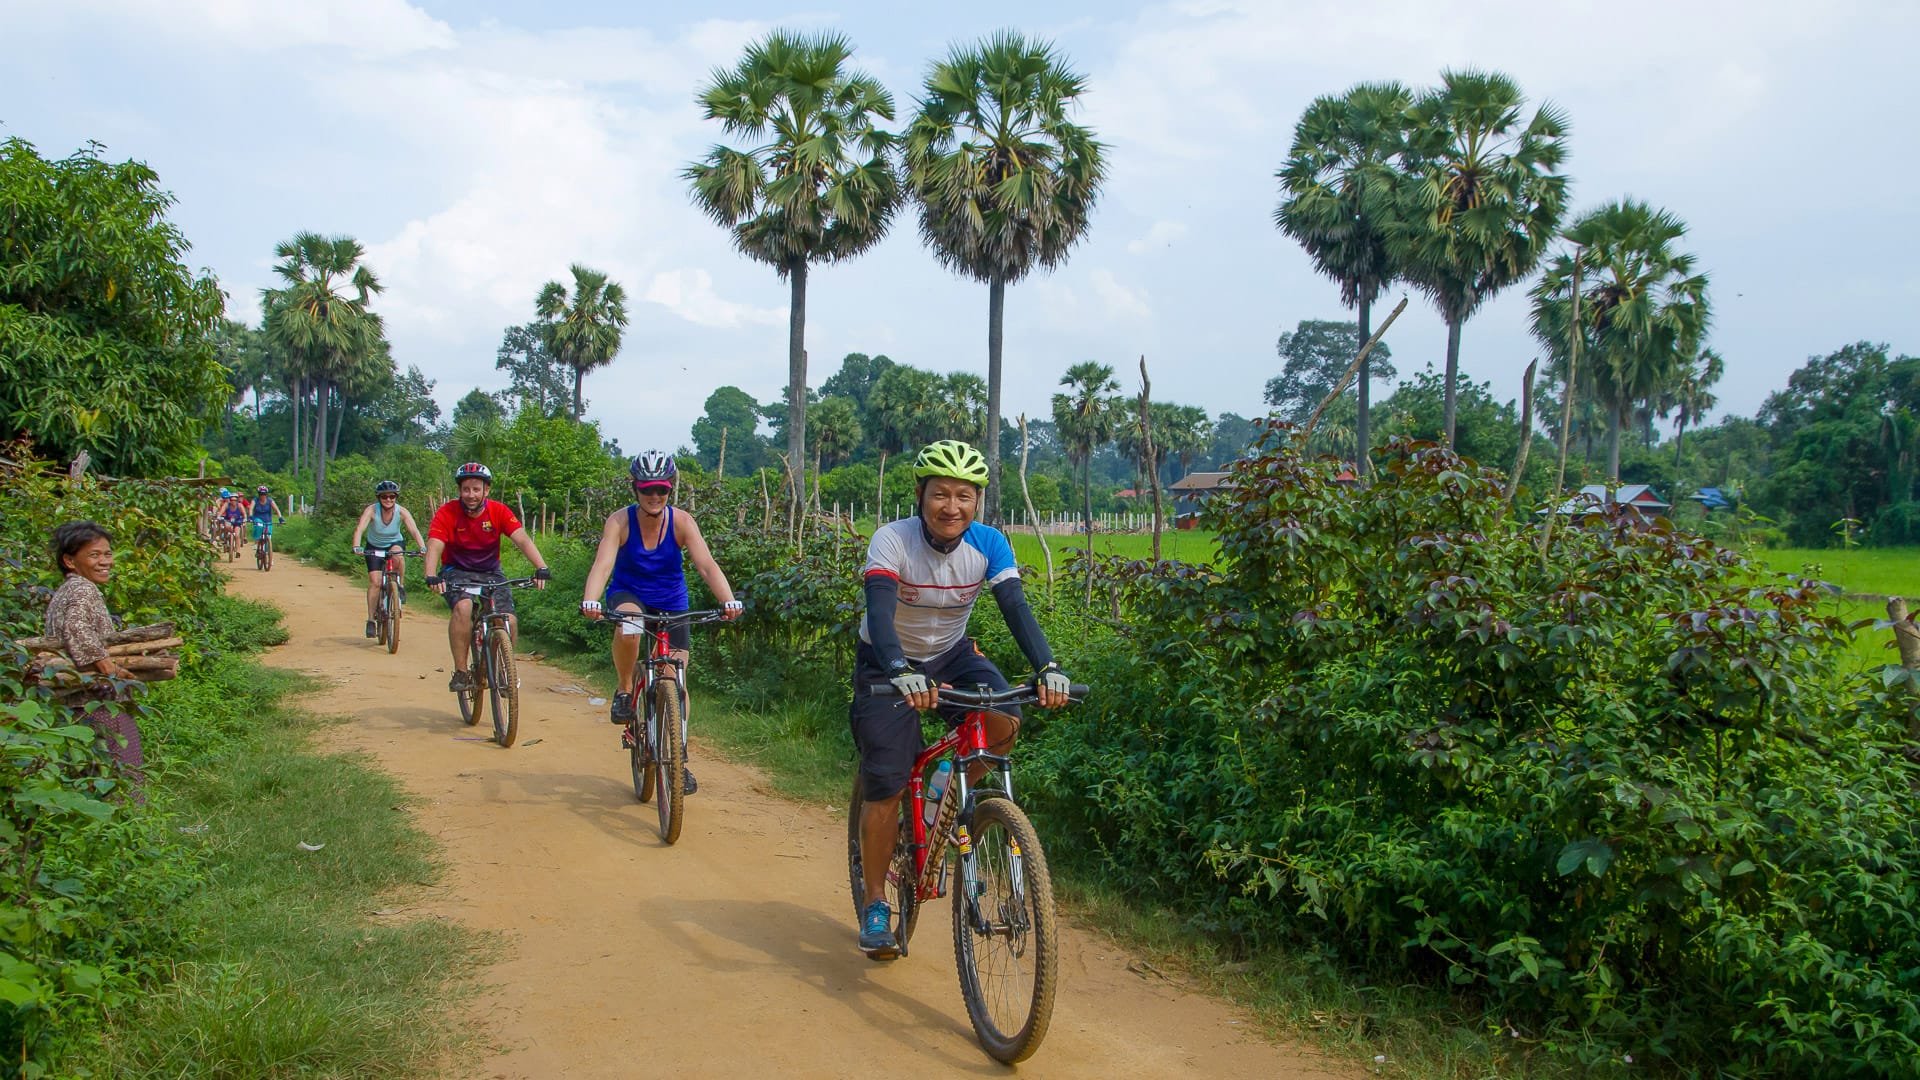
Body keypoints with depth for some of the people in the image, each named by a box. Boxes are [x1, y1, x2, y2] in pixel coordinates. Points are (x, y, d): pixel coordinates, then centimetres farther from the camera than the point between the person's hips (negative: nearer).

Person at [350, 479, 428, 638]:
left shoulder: (401, 512, -21)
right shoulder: (371, 511, -23)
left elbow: (414, 530, -31)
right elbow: (359, 529, -35)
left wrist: (422, 547, -49)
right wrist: (356, 547, -54)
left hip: (394, 544, 0)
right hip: (374, 548, 0)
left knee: (398, 556, -36)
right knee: (375, 581, -14)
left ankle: (400, 586, -11)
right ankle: (370, 620, -4)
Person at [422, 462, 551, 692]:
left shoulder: (499, 511, -10)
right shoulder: (447, 513, -14)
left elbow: (522, 539, -22)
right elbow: (434, 546, -25)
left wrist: (541, 568, -38)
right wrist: (431, 577, -45)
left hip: (490, 572, 2)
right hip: (458, 572, -2)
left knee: (510, 621, -18)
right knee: (463, 607, -33)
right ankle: (460, 672, -22)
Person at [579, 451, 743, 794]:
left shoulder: (682, 522, -20)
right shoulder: (620, 521, -21)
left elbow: (707, 565, -30)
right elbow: (602, 565, -34)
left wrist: (728, 600, -47)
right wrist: (590, 601, -53)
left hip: (672, 602, 1)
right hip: (629, 594, -1)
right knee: (628, 630, -38)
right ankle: (624, 691, -9)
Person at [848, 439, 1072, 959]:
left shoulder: (989, 545, -17)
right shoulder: (892, 540, -26)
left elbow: (1017, 609, -26)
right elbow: (880, 614, -39)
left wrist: (1048, 668, -44)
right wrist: (902, 673, -57)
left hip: (952, 654, 3)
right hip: (889, 665, -3)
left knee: (1003, 723, -26)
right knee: (884, 787, -8)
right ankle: (875, 906, 11)